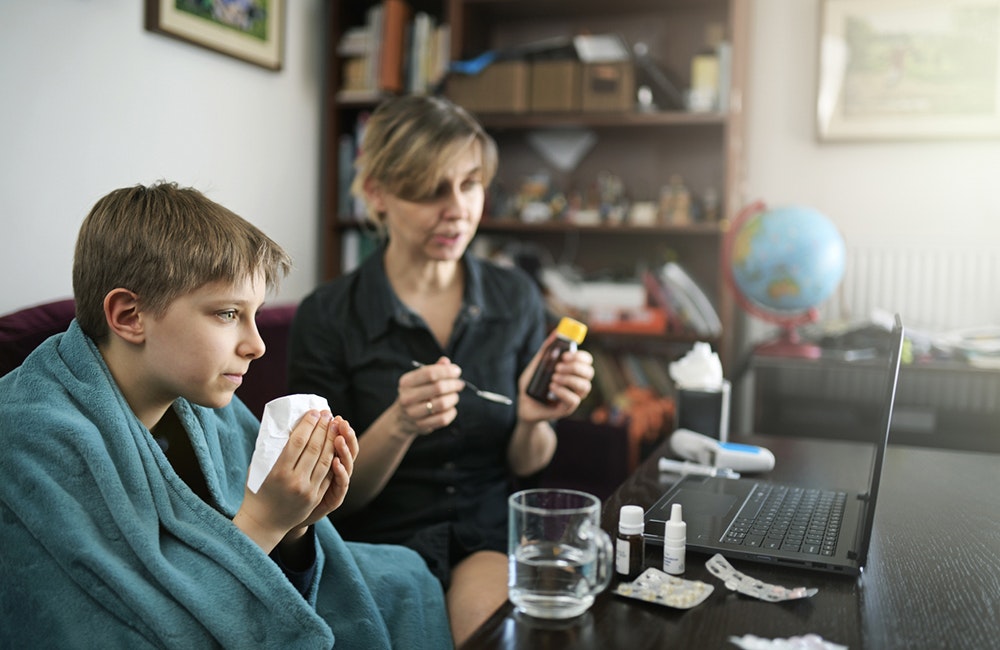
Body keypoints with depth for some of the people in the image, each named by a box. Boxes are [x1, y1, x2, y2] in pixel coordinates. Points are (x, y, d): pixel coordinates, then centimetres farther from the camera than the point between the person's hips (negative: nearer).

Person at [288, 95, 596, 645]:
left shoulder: (516, 298, 1)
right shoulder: (326, 317, -8)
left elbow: (526, 466, 7)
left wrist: (533, 419, -15)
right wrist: (399, 425, -23)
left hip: (490, 536, 2)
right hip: (382, 542, -1)